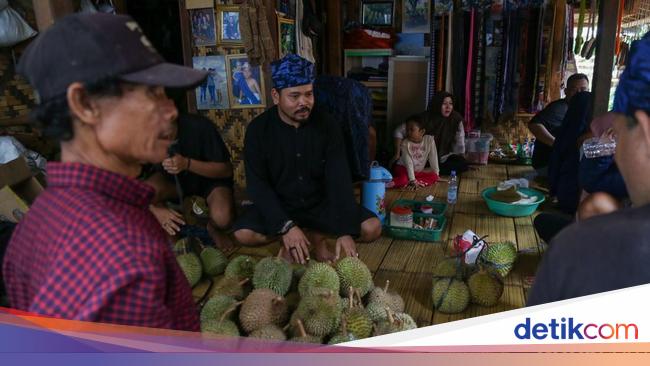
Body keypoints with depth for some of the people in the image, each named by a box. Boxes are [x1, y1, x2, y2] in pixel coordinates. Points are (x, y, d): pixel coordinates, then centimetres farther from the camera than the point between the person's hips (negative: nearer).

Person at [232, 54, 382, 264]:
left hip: (321, 203, 0)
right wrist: (286, 226, -29)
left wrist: (346, 230, -28)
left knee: (372, 228, -18)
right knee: (243, 234, -27)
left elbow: (339, 179, -17)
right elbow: (257, 185, -16)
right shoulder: (258, 129, -13)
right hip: (279, 206, 0)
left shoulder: (327, 125, -11)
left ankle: (312, 234, 1)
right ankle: (315, 235, -4)